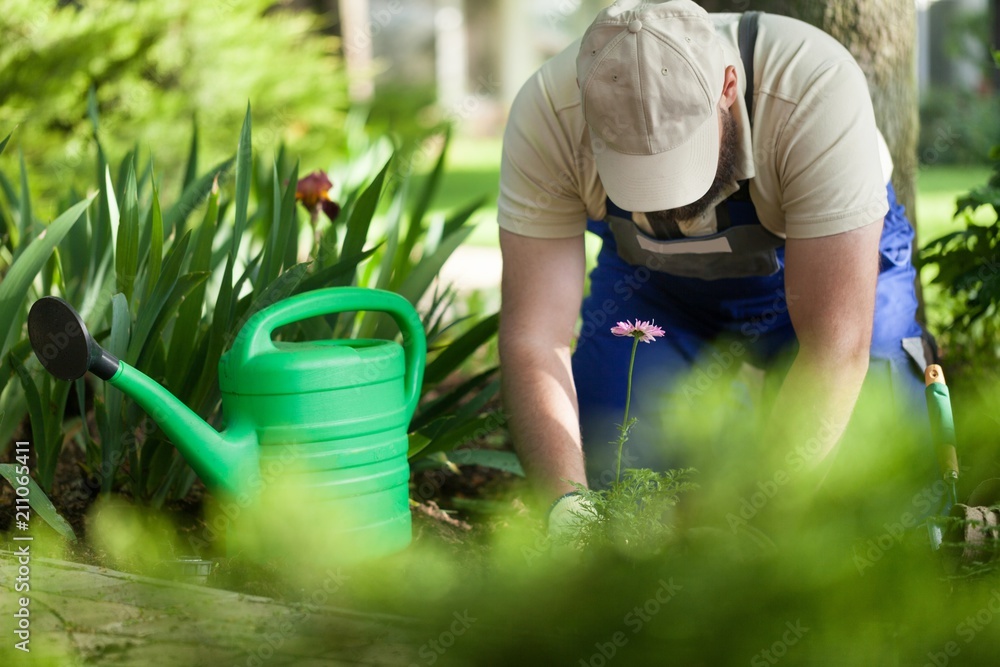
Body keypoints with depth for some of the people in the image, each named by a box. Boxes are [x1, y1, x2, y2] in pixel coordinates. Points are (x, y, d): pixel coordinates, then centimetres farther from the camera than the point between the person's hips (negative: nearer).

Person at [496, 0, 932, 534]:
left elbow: (835, 346, -37)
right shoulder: (546, 115, -32)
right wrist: (566, 505, -44)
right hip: (649, 283, 2)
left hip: (829, 271, -2)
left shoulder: (818, 90, -39)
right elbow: (533, 338, -30)